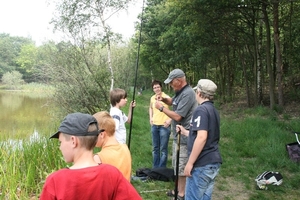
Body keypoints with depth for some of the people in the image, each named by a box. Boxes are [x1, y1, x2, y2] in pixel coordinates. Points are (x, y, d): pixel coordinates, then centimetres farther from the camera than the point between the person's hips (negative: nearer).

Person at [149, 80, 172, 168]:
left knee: (163, 149, -2)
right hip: (154, 126, 6)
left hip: (164, 126, -6)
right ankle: (155, 168, 26)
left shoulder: (166, 97, -12)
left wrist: (170, 119, -18)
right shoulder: (152, 98, 6)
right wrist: (150, 118, 12)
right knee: (155, 148, 14)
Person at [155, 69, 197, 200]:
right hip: (178, 135, 11)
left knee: (182, 166, 0)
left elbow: (177, 116, -26)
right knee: (177, 165, 20)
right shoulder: (181, 91, 8)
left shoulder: (187, 94, -23)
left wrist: (161, 108, -15)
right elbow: (173, 102, 27)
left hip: (183, 137, -11)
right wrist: (163, 99, 6)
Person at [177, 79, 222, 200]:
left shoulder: (201, 110, -13)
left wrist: (190, 163, -20)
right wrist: (185, 132, 30)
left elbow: (202, 137, -24)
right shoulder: (213, 110, 15)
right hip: (213, 163, 9)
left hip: (201, 164, -9)